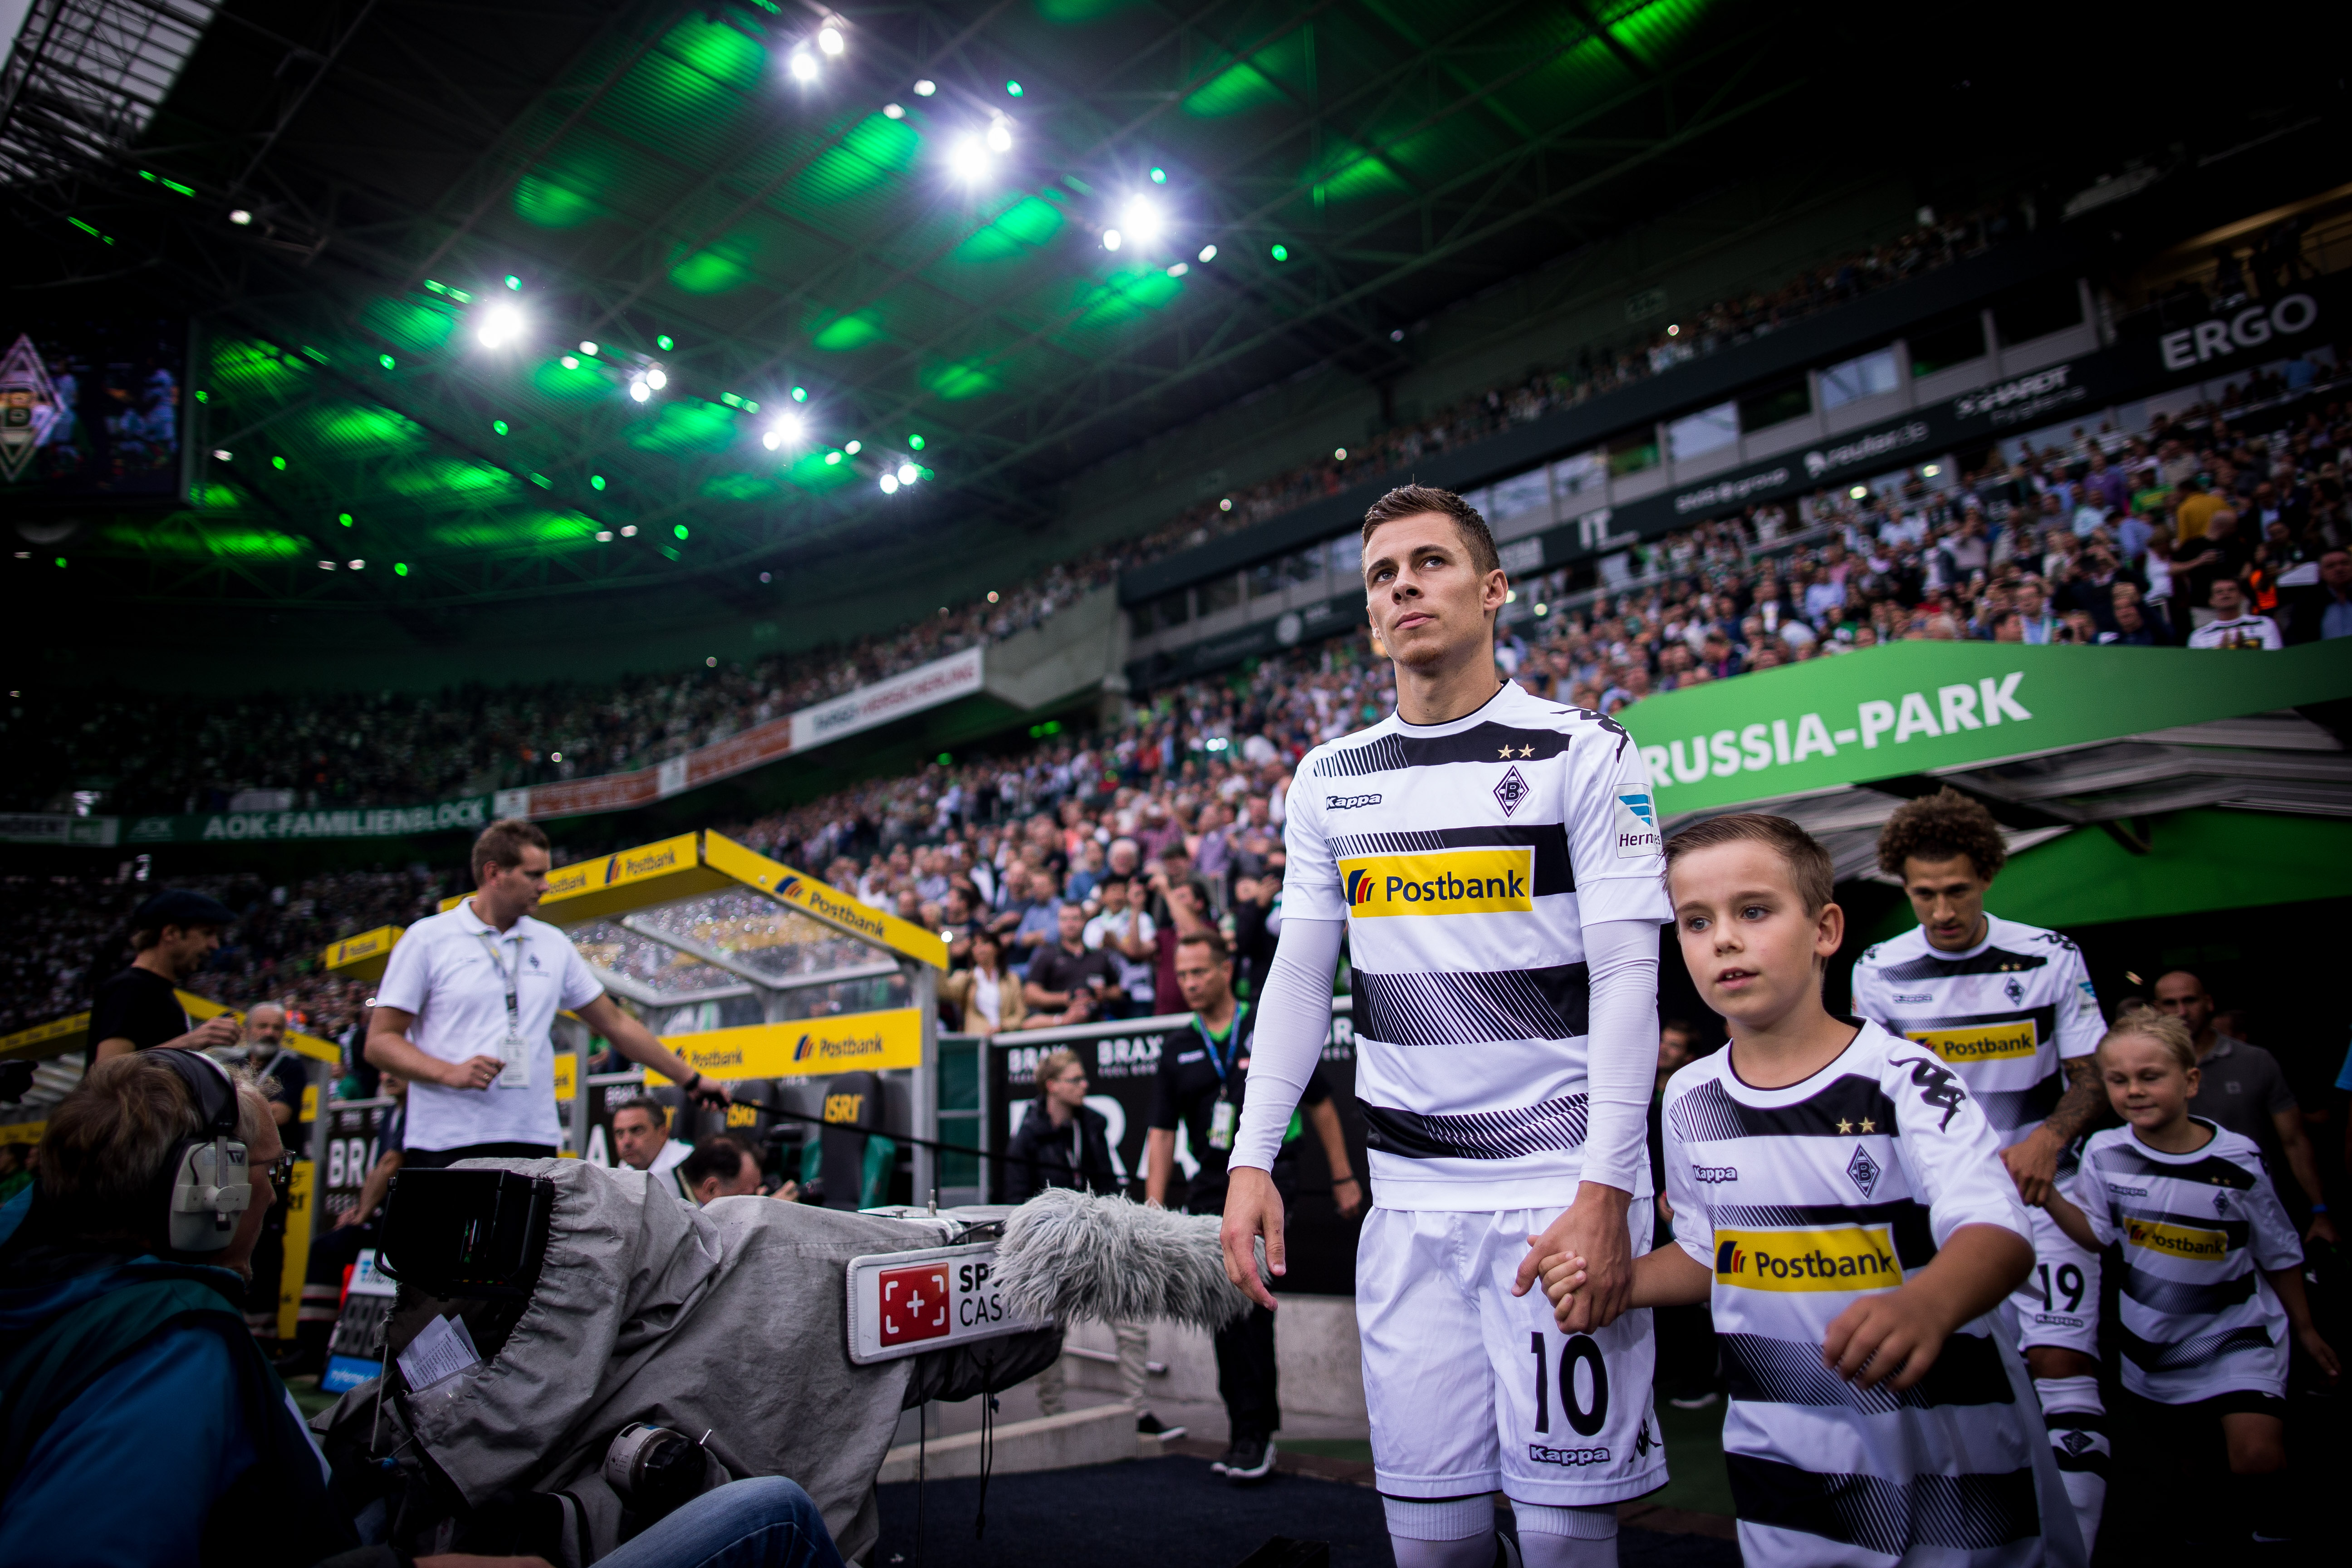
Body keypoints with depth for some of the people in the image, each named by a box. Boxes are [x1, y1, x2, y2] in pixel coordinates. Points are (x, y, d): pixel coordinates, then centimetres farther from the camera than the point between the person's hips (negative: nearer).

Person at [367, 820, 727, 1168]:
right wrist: (450, 1073, -17)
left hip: (535, 1142, 3)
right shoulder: (427, 939, 2)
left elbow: (615, 1023, 18)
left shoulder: (554, 945, 13)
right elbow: (380, 1041, 0)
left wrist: (691, 1079, 17)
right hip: (445, 1145, -3)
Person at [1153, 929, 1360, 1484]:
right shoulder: (1177, 1053, 10)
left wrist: (1343, 1178, 5)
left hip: (1266, 1176, -4)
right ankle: (1247, 1427, 22)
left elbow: (1319, 1104, 5)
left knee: (1248, 1298, -17)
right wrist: (1154, 1206, -1)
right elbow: (1161, 1133, 8)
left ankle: (1254, 1430, -5)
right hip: (1210, 1187, 5)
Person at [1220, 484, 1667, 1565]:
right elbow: (1298, 978, 10)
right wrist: (1252, 1160, 2)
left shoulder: (1582, 755, -3)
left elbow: (1627, 977, -8)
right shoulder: (1329, 778, 10)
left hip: (1559, 1185, -3)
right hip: (1407, 1196, 4)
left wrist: (1605, 1190, -17)